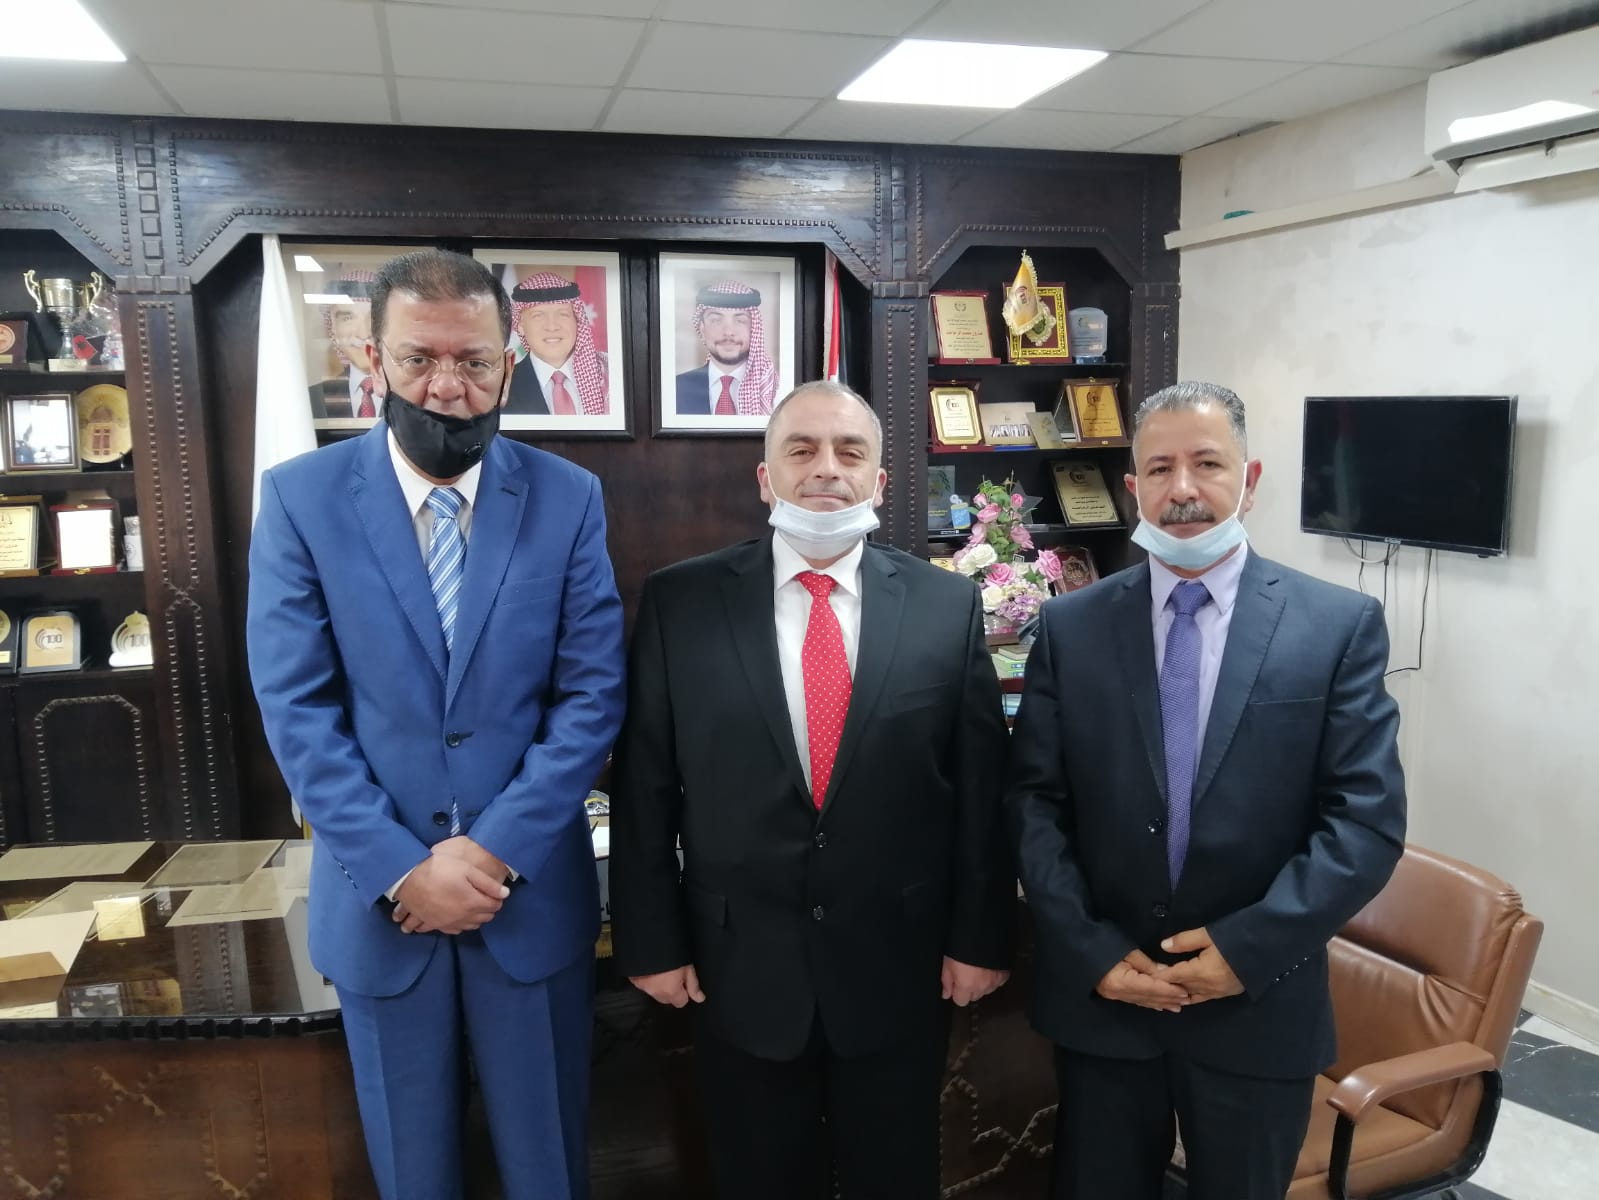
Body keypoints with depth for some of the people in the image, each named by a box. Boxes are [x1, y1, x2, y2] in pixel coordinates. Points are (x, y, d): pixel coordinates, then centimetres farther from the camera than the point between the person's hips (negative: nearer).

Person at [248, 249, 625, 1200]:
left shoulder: (568, 499, -5)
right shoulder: (301, 498, -6)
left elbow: (593, 694, -7)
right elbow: (297, 709, -8)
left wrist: (498, 849, -15)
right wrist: (400, 869, -15)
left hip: (534, 890, 0)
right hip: (377, 896, 0)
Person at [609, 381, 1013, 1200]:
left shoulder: (948, 605, -3)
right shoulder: (680, 602, -6)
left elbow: (982, 787, -1)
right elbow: (644, 786, -3)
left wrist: (979, 937, 0)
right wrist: (651, 940, -3)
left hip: (900, 968, 1)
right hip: (740, 968, 0)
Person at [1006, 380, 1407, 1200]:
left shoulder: (1341, 625, -5)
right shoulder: (1070, 627, -1)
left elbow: (1368, 818, -9)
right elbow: (1033, 802, -2)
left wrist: (1248, 946, -16)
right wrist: (1088, 949, -11)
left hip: (1260, 1004, -1)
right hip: (1098, 996, 1)